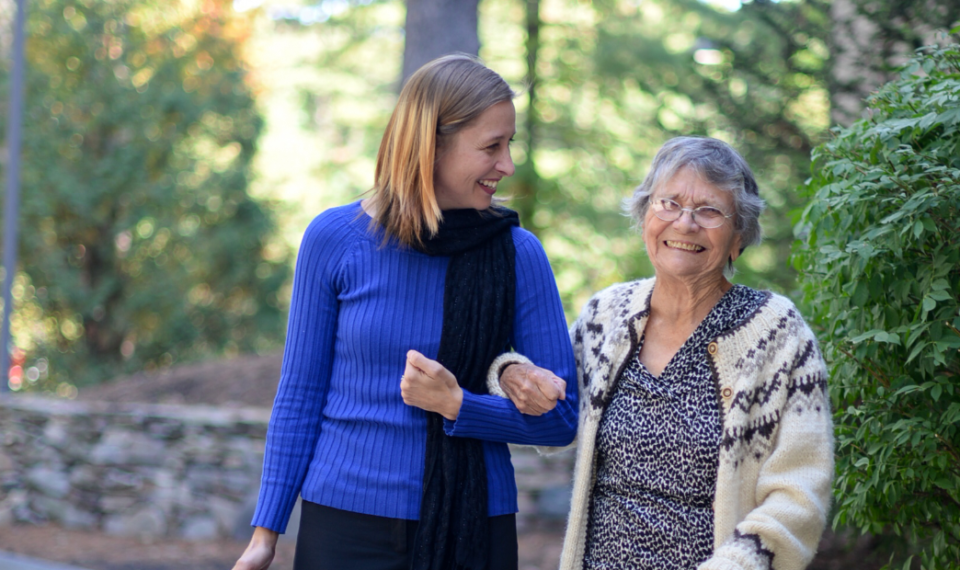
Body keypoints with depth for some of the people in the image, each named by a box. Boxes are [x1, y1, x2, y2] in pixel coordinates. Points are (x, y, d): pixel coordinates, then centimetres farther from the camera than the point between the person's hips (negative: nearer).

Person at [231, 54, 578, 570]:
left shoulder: (518, 254, -3)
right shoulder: (334, 239, -4)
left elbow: (561, 417, -2)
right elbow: (299, 396, 2)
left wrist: (457, 405, -16)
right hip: (346, 526, -1)